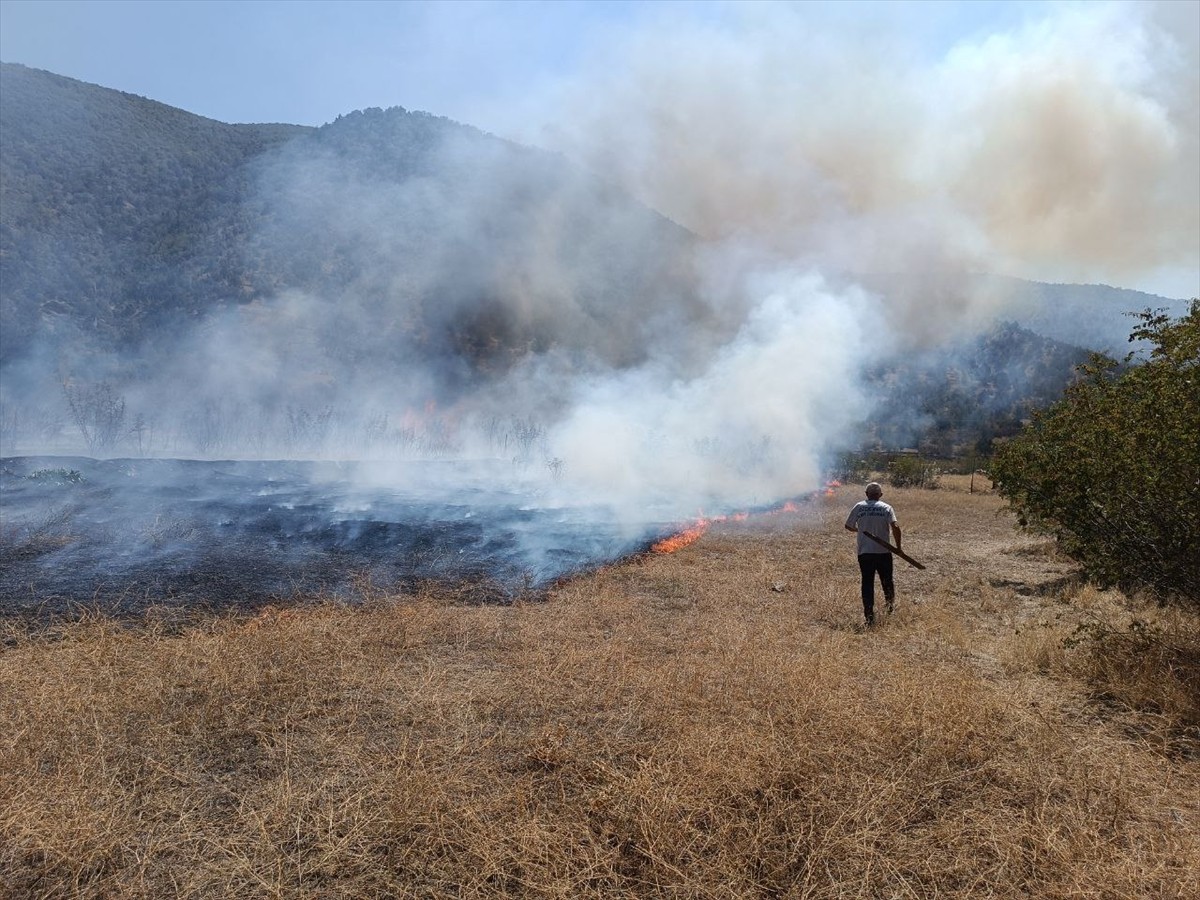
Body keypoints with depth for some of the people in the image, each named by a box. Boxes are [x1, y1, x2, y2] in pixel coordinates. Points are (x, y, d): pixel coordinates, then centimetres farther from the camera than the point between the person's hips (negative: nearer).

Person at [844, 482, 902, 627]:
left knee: (867, 583, 4)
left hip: (864, 552, 0)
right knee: (887, 580, 20)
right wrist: (898, 546, -2)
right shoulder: (886, 508, -3)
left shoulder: (859, 507, 0)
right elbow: (895, 527, -14)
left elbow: (848, 526, 6)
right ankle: (890, 605, 36)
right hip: (883, 552, 0)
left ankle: (869, 617, 0)